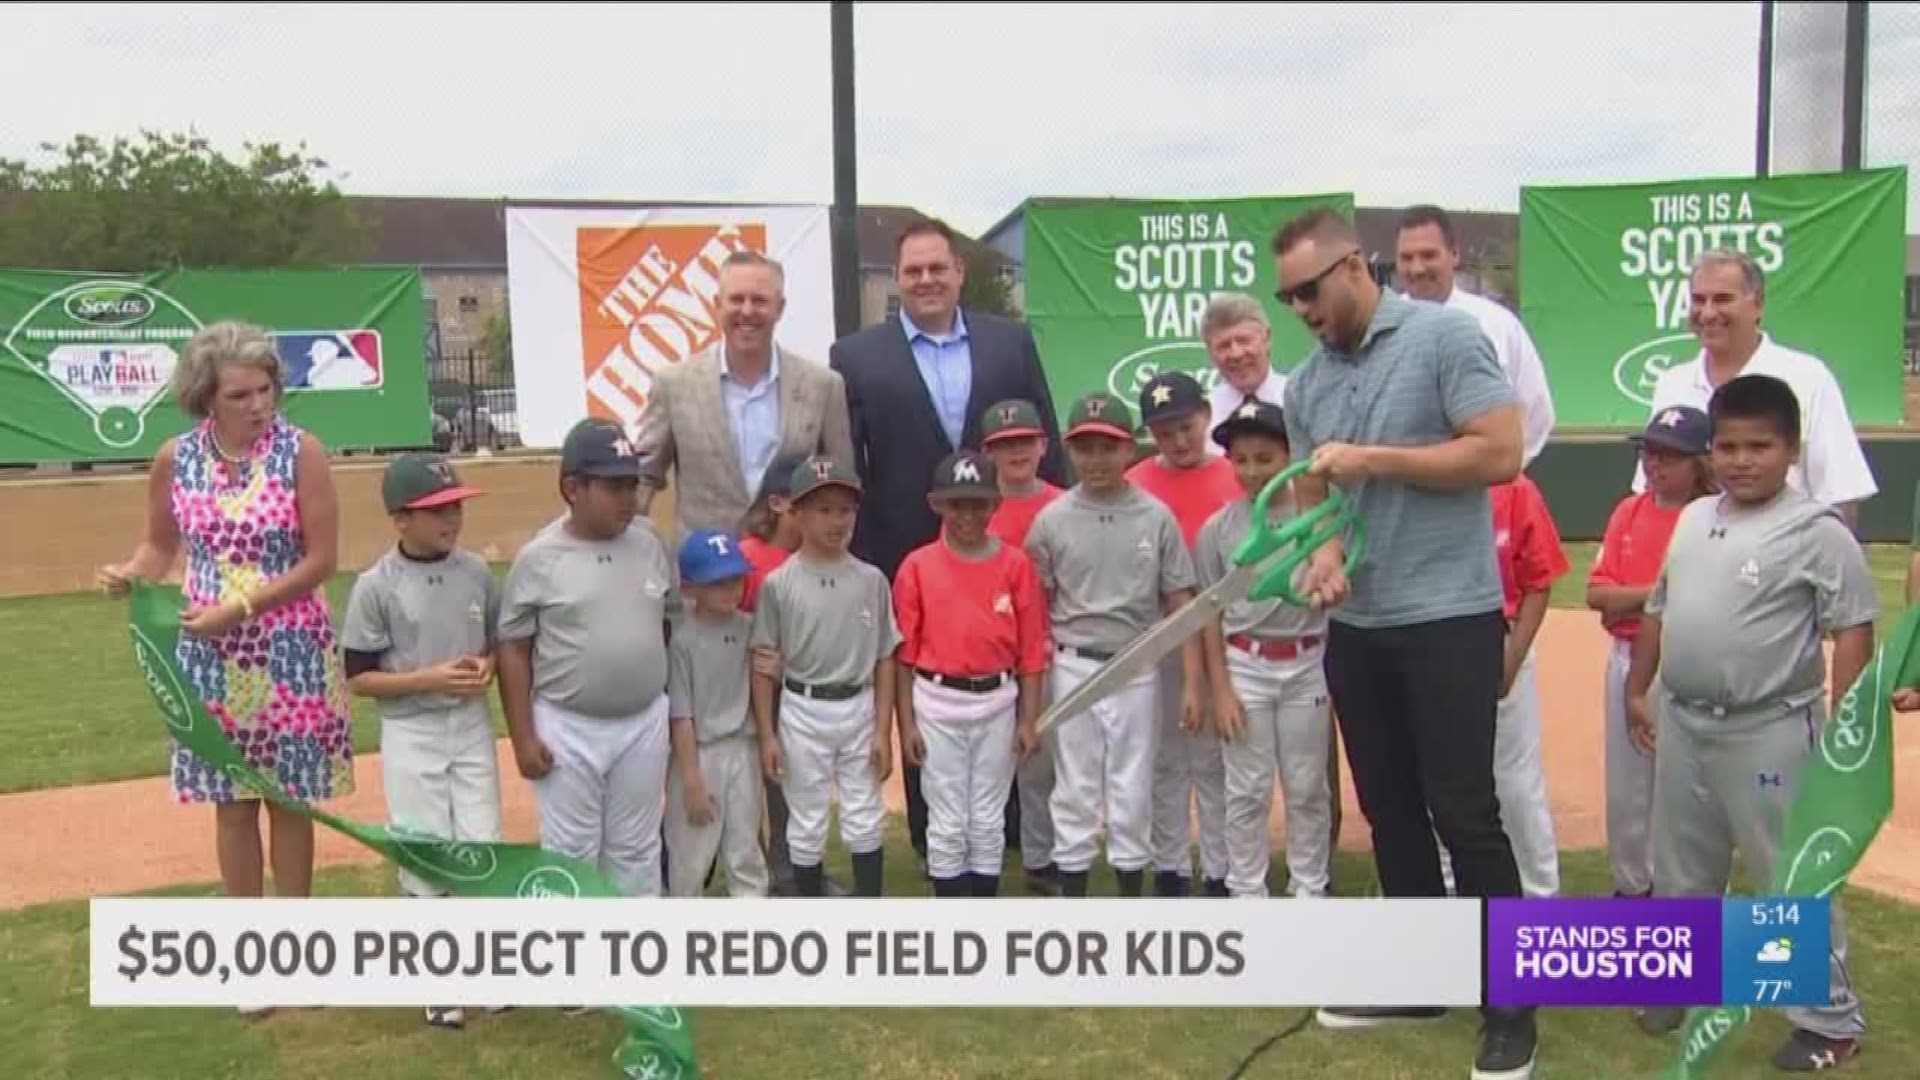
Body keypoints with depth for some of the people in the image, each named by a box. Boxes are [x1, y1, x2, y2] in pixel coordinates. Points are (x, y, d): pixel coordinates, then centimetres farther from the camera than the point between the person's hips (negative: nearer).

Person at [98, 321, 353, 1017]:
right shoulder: (175, 459, -1)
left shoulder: (301, 452, -10)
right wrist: (131, 574, -11)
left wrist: (241, 607, -17)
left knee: (289, 799, 7)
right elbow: (160, 546, 11)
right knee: (233, 802, 10)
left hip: (290, 653, -2)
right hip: (211, 655, 2)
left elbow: (321, 560, -11)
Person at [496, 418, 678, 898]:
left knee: (636, 849, 17)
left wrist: (676, 708, 9)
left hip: (644, 724, 4)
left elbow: (674, 624, 10)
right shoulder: (539, 558, -11)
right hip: (567, 728, -3)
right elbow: (513, 649, -6)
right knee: (571, 851, 8)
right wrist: (523, 736, -8)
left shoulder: (652, 543, 0)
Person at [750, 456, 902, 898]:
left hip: (860, 708, 2)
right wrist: (767, 734, -6)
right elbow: (763, 664, -3)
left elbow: (884, 660, 2)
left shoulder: (872, 580, -1)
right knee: (806, 824, 10)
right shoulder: (778, 583, -7)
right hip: (803, 712, -2)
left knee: (864, 823, 10)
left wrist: (883, 731, -1)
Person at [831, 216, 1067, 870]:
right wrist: (856, 563, -7)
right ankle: (932, 838, 24)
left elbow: (1045, 445, 6)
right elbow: (845, 469, -2)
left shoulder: (1012, 342, 5)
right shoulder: (856, 356, 0)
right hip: (908, 559, -1)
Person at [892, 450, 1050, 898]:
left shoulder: (1016, 564, -2)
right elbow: (903, 650, -2)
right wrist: (906, 721, -3)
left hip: (997, 702, 1)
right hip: (937, 704, -1)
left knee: (988, 820, 12)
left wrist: (1028, 719, -1)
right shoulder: (917, 566, -5)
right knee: (947, 822, 7)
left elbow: (1031, 647, 1)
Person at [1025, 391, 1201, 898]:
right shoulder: (1052, 520, -2)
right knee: (1075, 784, 8)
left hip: (1137, 668, 0)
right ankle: (1072, 892, 19)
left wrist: (1192, 682, -5)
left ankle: (1131, 892, 21)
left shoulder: (1156, 517, -3)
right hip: (1074, 668, 0)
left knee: (1133, 785, 9)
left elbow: (1180, 604, -1)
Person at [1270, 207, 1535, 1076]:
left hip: (1448, 618, -7)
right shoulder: (1305, 384, 10)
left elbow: (1500, 454, -16)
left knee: (1464, 815, -5)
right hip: (1355, 626, 7)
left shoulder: (1444, 336, -9)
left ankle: (1510, 1007, 9)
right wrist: (1322, 552, -9)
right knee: (1390, 811, 14)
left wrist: (1372, 459, -16)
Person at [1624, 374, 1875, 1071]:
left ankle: (1831, 1019, 17)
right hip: (1682, 725, 7)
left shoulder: (1817, 531, -13)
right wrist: (1637, 691, 19)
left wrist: (1841, 732, -18)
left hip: (1771, 732, -7)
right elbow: (1659, 608, 17)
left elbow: (1854, 630, -14)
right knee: (1681, 866, 19)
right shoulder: (1693, 519, 7)